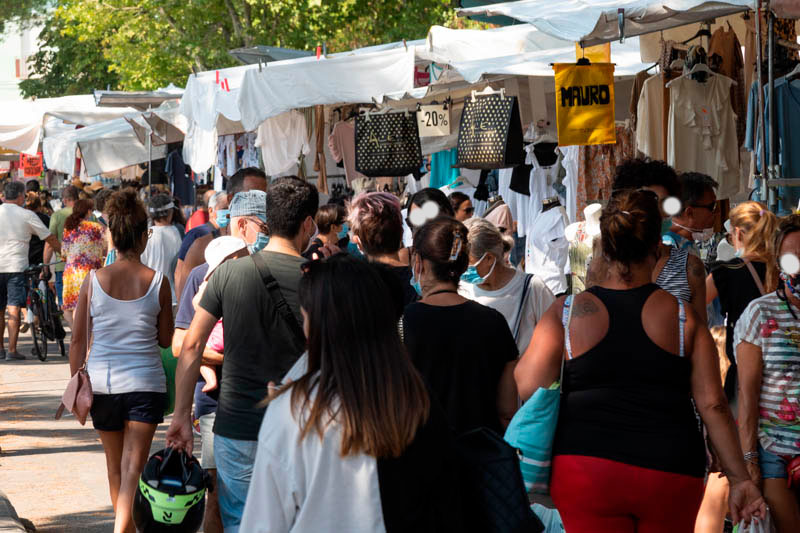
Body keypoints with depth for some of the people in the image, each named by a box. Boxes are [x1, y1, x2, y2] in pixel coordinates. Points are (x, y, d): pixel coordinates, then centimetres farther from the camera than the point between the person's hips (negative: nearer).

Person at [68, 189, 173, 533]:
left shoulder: (93, 281, -5)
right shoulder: (158, 282, -8)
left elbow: (78, 341, 0)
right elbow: (166, 340, 1)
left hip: (102, 381, 2)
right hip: (145, 383, -2)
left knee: (115, 465, 20)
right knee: (133, 466, -2)